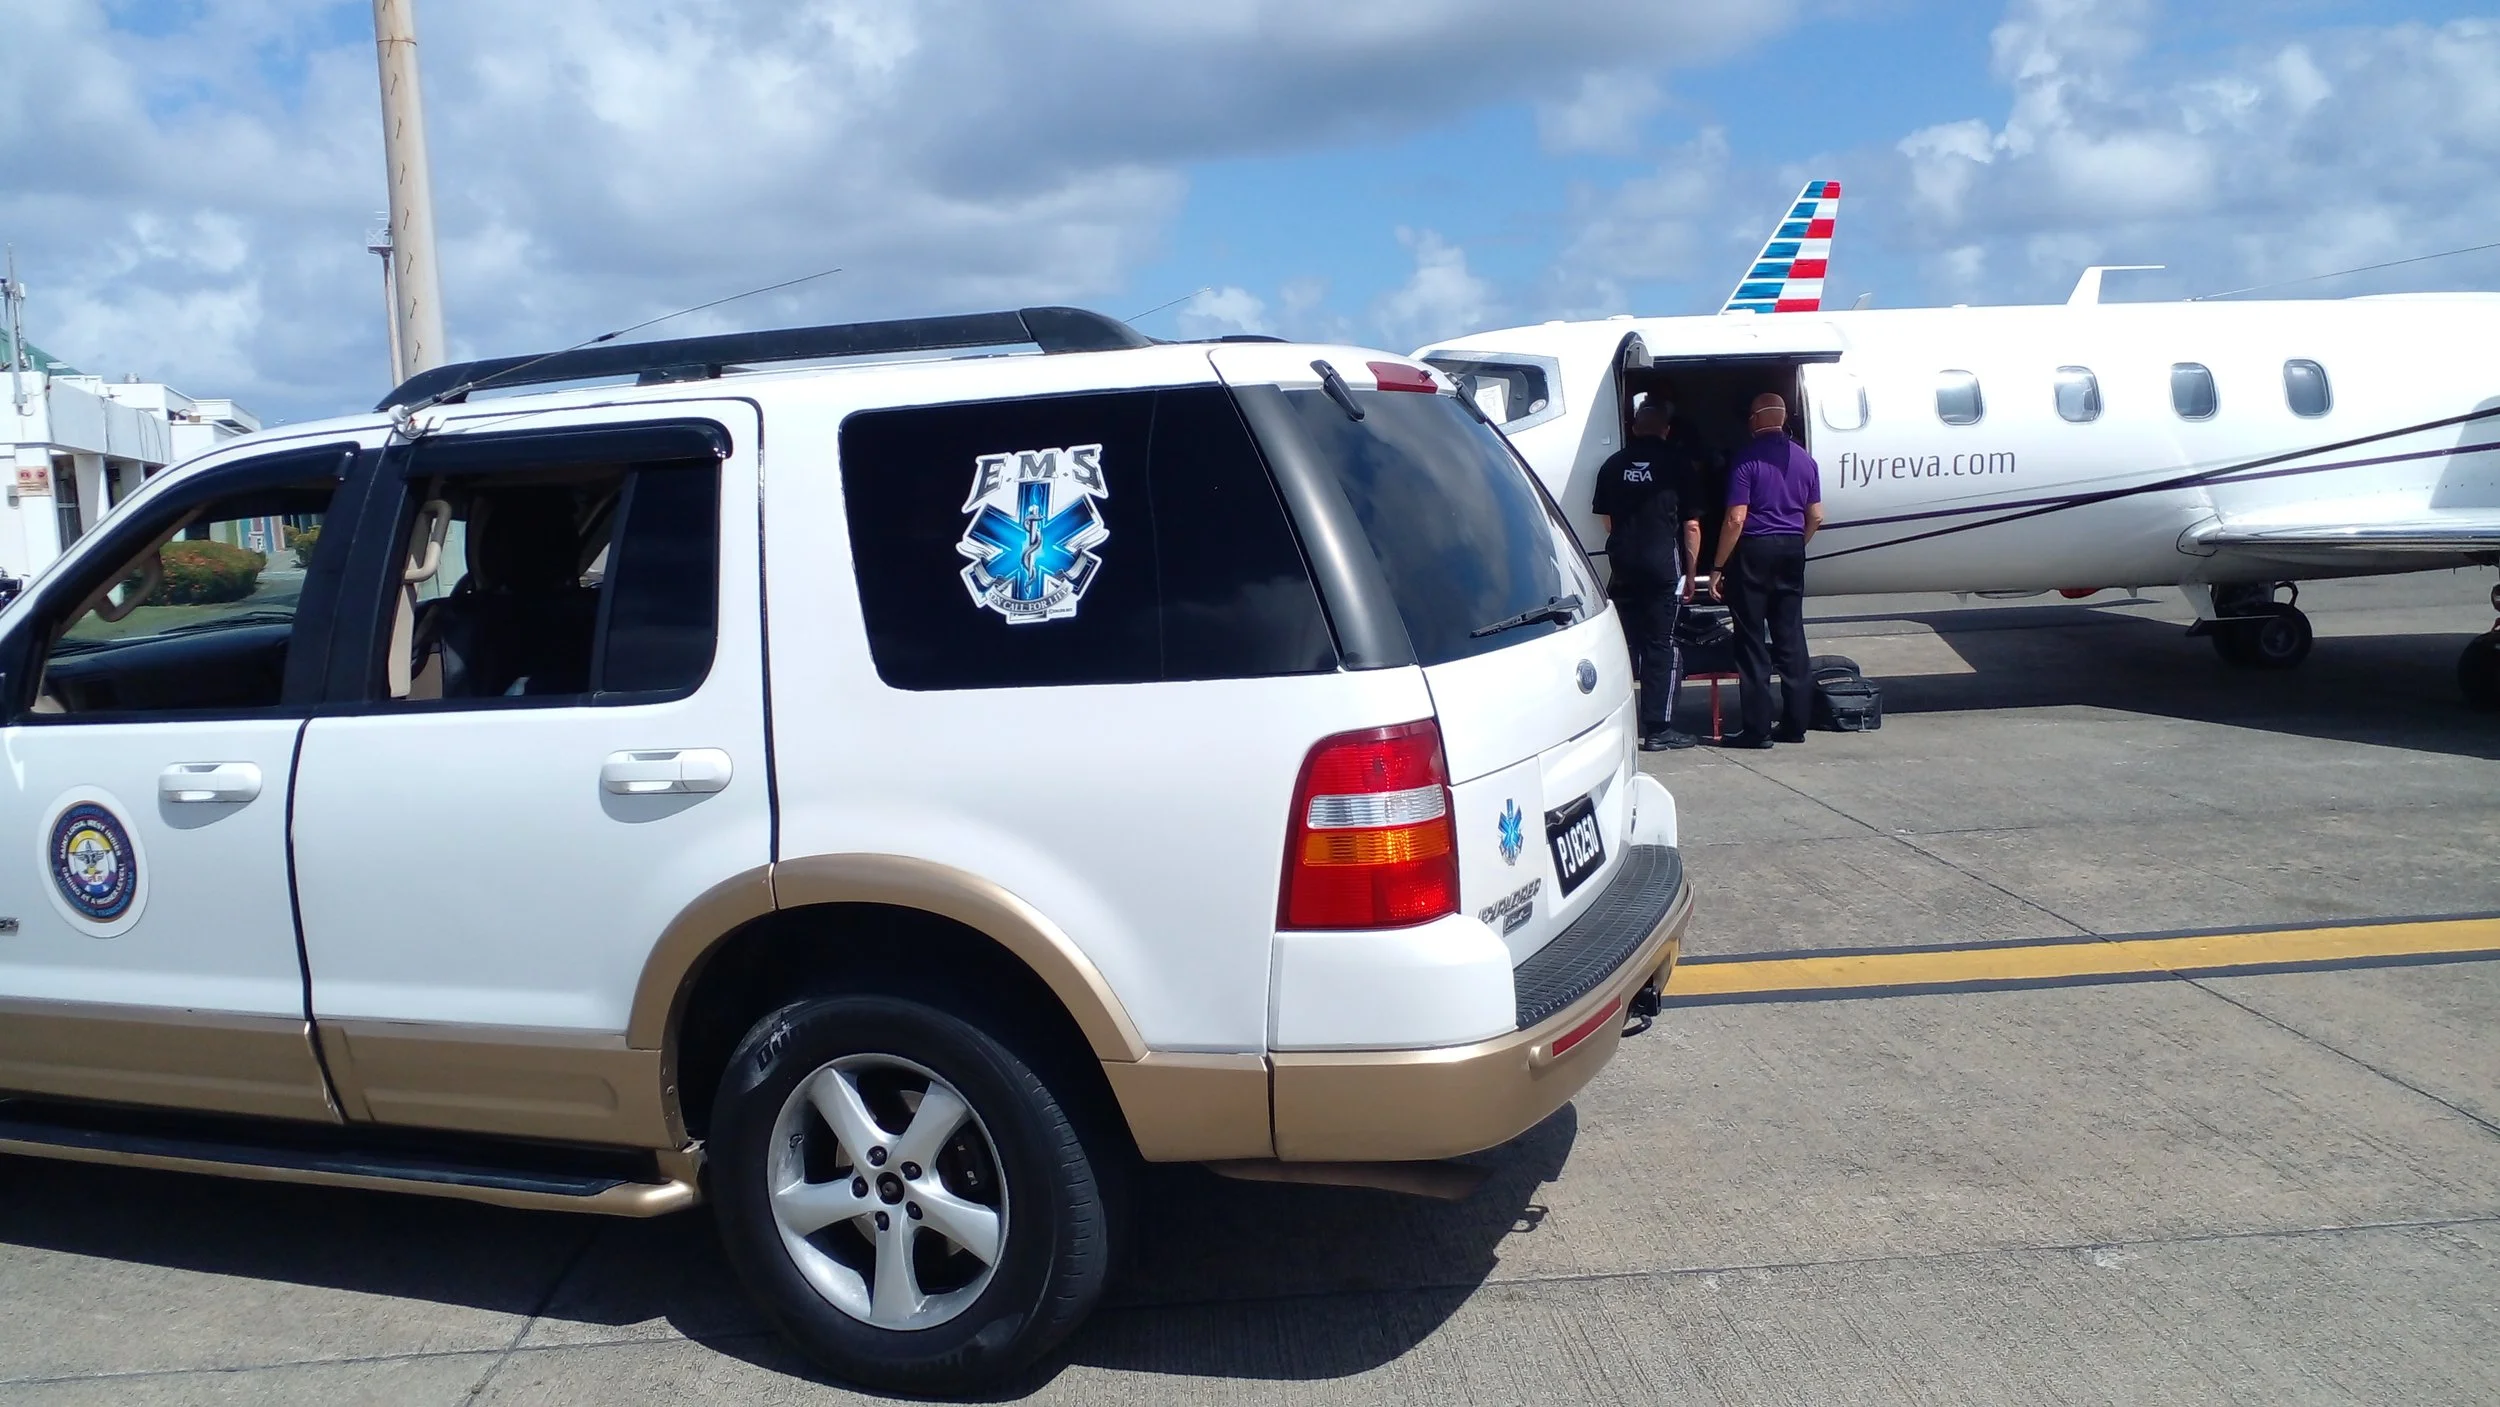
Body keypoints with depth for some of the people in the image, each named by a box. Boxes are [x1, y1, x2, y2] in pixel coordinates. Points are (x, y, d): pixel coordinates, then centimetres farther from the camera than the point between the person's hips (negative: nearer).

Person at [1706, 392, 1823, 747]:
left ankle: (1757, 729, -1)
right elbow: (1815, 517, 10)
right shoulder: (1805, 460, 8)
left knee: (1751, 641, -1)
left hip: (1754, 550, -6)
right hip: (1792, 549, 6)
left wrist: (1718, 567, -11)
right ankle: (1795, 724, 14)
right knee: (1791, 638, 11)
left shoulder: (1747, 458, -10)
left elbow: (1736, 519, -15)